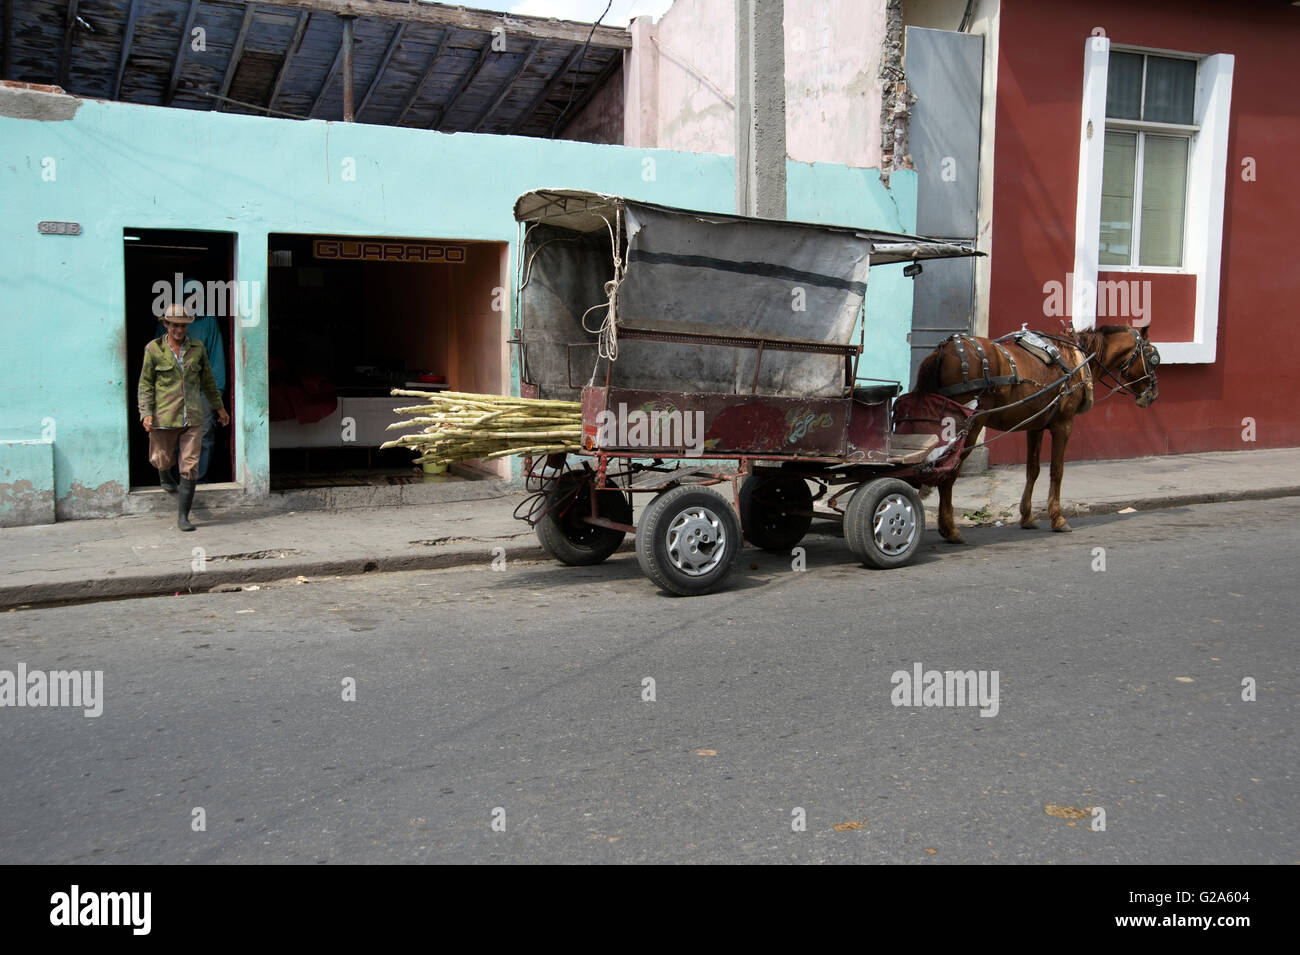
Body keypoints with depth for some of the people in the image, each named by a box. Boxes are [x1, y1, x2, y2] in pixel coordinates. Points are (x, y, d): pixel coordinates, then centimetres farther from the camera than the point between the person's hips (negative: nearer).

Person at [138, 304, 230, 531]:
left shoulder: (197, 348, 4)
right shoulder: (154, 349, -3)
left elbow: (207, 380, 16)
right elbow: (145, 384, -1)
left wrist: (219, 407, 22)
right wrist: (146, 413, -12)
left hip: (192, 417, 1)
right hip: (164, 416, -1)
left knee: (190, 467, -5)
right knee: (163, 460, 14)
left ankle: (182, 517, 1)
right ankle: (164, 477, 53)